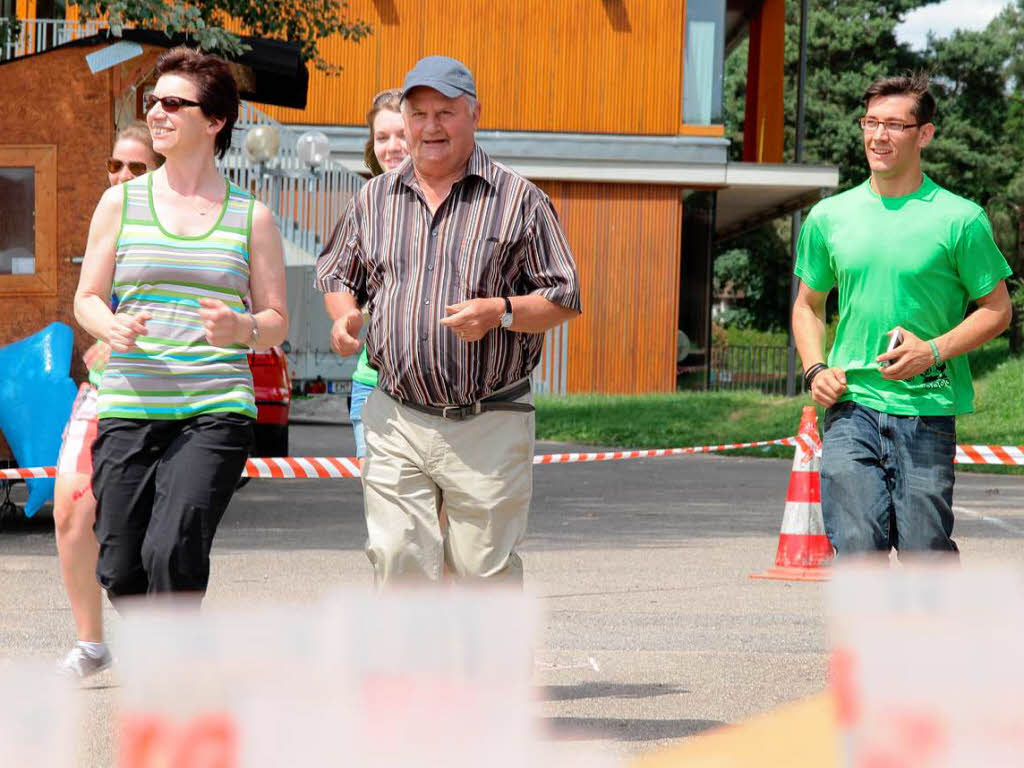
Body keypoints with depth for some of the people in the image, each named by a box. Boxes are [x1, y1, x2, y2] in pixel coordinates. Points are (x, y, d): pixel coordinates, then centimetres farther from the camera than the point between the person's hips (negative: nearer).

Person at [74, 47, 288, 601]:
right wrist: (113, 327, -11)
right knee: (120, 571, 2)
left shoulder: (251, 217, 7)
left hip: (216, 412, -2)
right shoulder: (120, 203, 10)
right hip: (129, 408, 2)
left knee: (173, 551, -21)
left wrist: (241, 328, -13)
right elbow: (87, 299, 12)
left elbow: (277, 321, 10)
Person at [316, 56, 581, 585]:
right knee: (397, 562, -4)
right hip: (396, 422, 3)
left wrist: (500, 313, -16)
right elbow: (337, 273, 24)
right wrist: (344, 315, 1)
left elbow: (564, 299, 2)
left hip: (489, 424, -3)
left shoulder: (519, 200, 2)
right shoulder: (375, 199, 12)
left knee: (484, 574, -1)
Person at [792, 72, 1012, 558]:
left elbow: (997, 309, 4)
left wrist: (934, 350, -11)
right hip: (851, 407, 2)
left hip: (927, 410, -2)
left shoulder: (959, 219, -1)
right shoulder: (828, 217, 9)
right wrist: (815, 369, 4)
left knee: (925, 551, 0)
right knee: (857, 549, -7)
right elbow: (808, 305, 22)